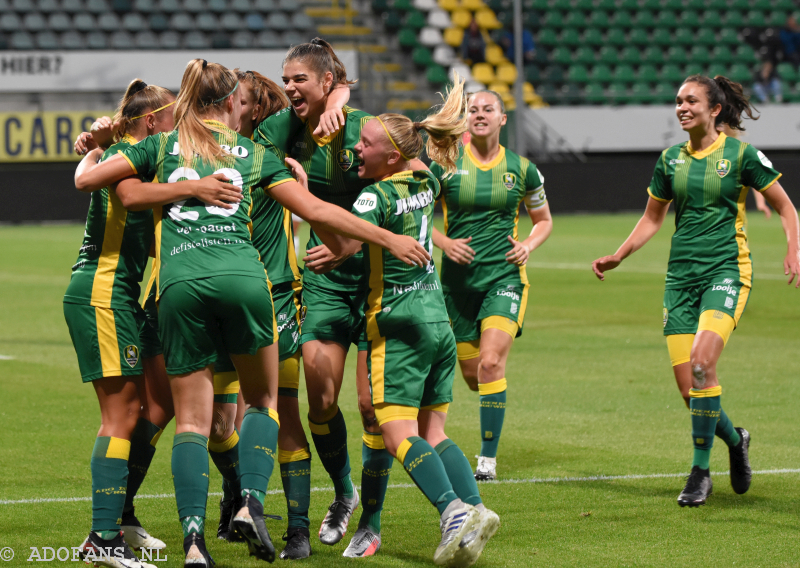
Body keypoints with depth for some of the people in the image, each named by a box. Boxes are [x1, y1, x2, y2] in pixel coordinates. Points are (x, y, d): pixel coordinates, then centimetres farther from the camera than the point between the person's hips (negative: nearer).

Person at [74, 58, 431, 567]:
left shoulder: (162, 146, 16)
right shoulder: (254, 153, 16)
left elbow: (86, 178, 14)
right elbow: (315, 210, 12)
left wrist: (92, 149, 37)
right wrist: (390, 240, 17)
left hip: (179, 285, 1)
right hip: (242, 278, -1)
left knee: (192, 416, 6)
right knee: (263, 399, 18)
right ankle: (251, 502, -4)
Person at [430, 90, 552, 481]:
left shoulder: (521, 169, 2)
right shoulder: (445, 164, -1)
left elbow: (544, 219, 16)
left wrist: (528, 245, -4)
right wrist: (445, 243, -11)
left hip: (504, 275, -1)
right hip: (459, 279, 2)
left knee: (490, 363, -18)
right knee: (471, 374, 6)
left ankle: (488, 460, -11)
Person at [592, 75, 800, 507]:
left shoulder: (740, 154, -3)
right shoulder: (670, 160, 10)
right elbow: (652, 218, 23)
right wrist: (617, 257, 12)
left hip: (726, 269, -5)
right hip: (681, 274, 5)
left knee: (702, 363, -24)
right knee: (687, 385, -4)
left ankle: (700, 470, -13)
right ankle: (734, 440, 26)